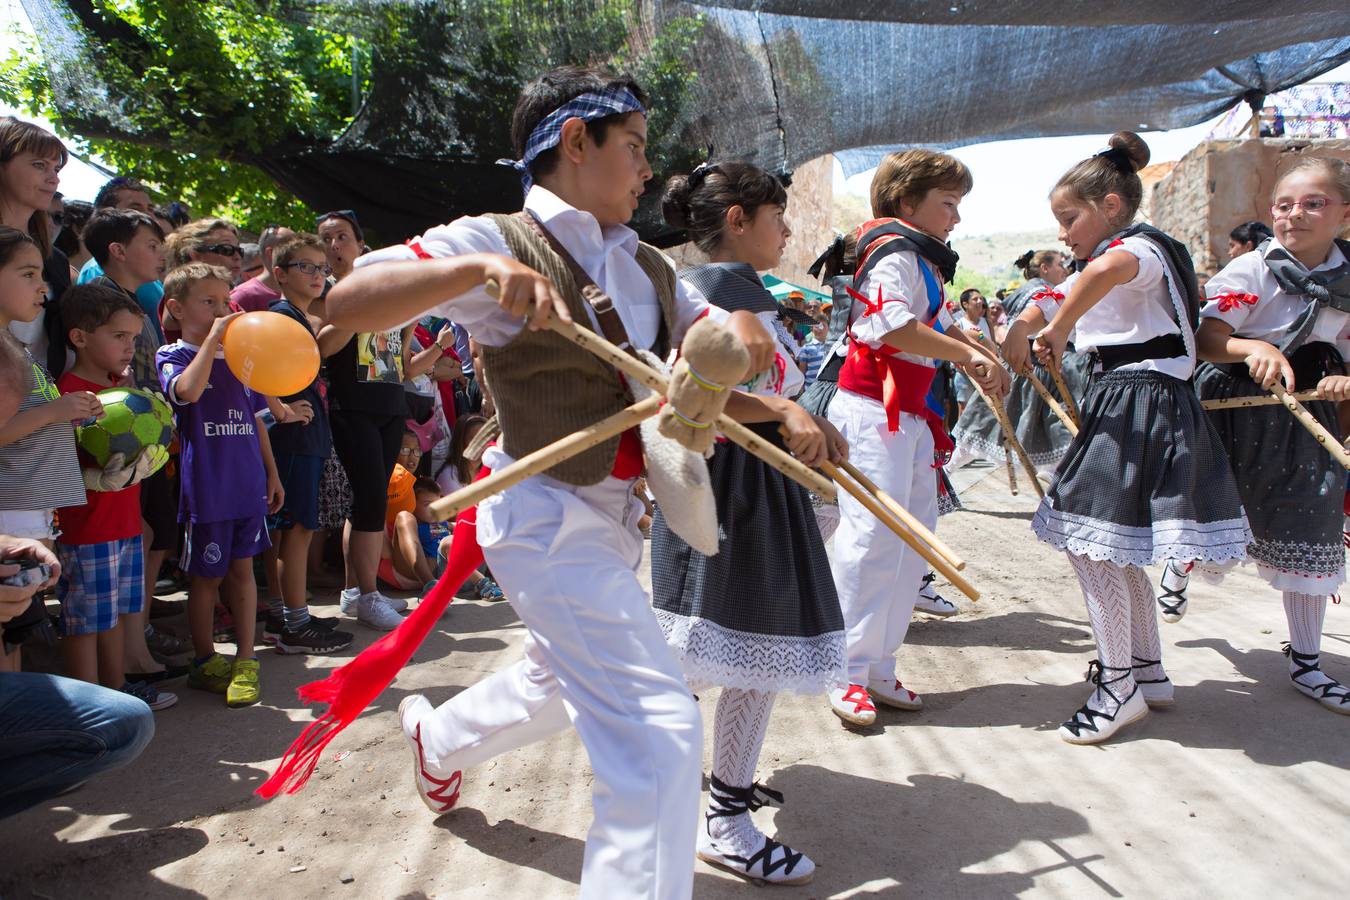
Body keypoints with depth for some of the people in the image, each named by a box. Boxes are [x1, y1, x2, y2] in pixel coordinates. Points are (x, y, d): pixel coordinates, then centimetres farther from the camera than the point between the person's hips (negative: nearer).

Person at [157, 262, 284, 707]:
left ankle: (245, 661, 16)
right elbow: (188, 390, -27)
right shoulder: (173, 356, -4)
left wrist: (271, 472, 15)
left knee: (242, 568, 9)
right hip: (206, 486, -4)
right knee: (207, 575, 7)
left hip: (248, 483, 4)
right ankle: (206, 661, 22)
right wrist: (213, 337, -22)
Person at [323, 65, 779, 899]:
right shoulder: (501, 241, -12)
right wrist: (478, 268, -34)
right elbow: (345, 304, -21)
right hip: (549, 517, -9)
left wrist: (739, 327, -14)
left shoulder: (649, 269, 9)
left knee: (563, 682, 31)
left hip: (614, 518, 9)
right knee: (660, 728, -16)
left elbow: (725, 344, 10)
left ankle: (437, 737, 58)